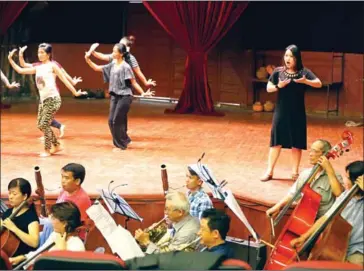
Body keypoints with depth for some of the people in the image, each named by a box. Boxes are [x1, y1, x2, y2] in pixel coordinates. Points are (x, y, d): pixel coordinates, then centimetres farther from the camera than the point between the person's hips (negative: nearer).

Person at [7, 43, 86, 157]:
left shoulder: (52, 66, -3)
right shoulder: (38, 68, 14)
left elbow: (64, 80, -2)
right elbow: (20, 70, 14)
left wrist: (75, 92, -1)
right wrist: (10, 59, 6)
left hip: (53, 99, -7)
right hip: (43, 100, 7)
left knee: (44, 124, -8)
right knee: (40, 125, 9)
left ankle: (47, 150, 6)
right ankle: (57, 146, 22)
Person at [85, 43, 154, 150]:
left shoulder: (125, 67, -12)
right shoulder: (112, 65, 9)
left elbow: (133, 82, -10)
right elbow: (97, 68, 14)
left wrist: (143, 93, -16)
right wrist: (88, 59, 3)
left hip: (124, 96, -7)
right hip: (114, 96, 7)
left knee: (117, 121, -5)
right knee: (111, 120, 6)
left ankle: (121, 145, 10)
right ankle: (124, 140, 23)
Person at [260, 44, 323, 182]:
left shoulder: (303, 72, -4)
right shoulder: (278, 71, -1)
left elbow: (319, 83, -10)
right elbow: (268, 88, 3)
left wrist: (305, 81, -27)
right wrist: (278, 86, -17)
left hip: (297, 113, 0)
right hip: (281, 112, 0)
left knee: (296, 143, 6)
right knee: (276, 142, 4)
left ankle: (295, 172, 18)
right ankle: (269, 171, 12)